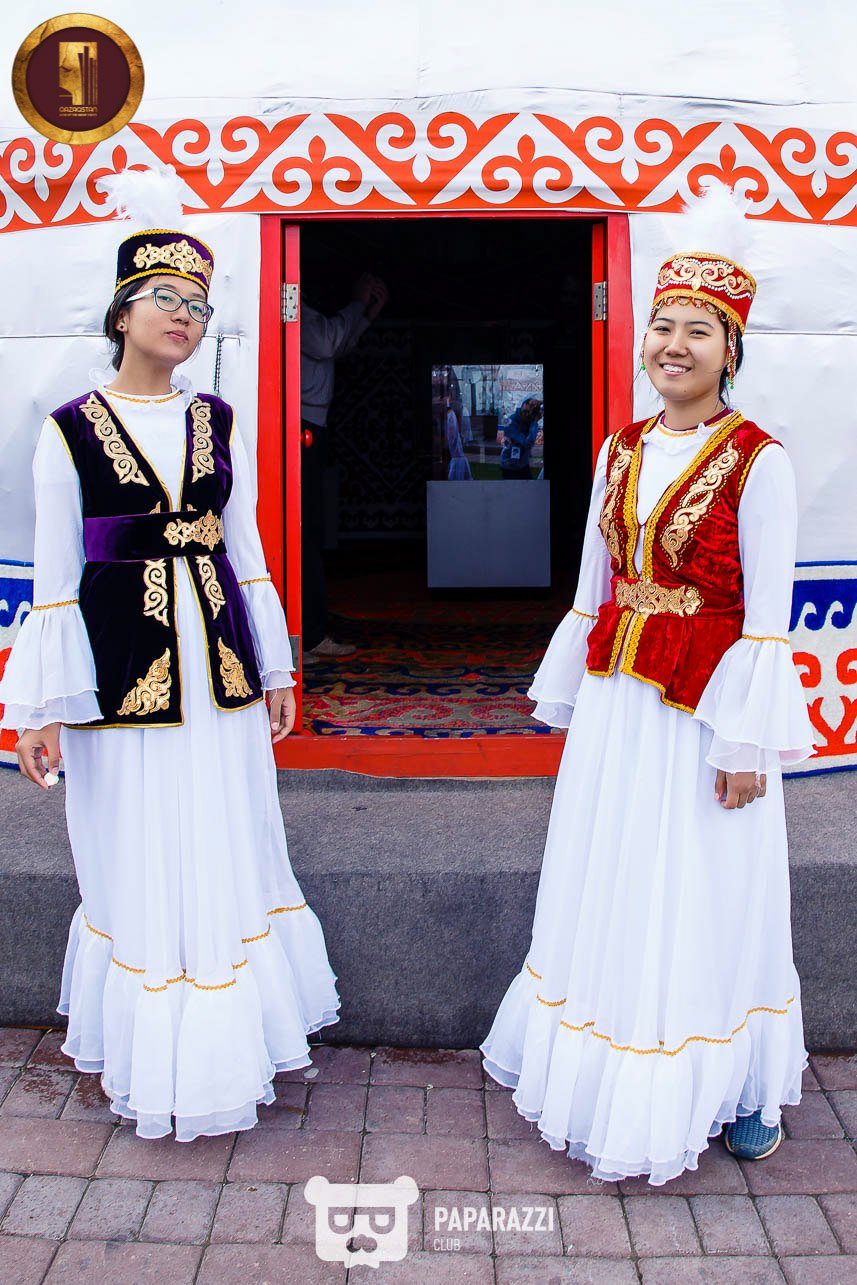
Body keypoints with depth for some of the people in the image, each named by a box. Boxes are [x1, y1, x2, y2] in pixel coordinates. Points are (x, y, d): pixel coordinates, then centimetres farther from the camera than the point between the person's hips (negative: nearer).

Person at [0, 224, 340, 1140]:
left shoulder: (218, 423, 8)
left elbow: (246, 552, 12)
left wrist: (275, 667, 11)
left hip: (218, 663, 4)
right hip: (121, 667, -4)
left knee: (232, 854, 12)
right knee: (137, 868, 6)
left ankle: (234, 1041, 30)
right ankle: (155, 1062, 23)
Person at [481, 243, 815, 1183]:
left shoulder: (757, 462, -11)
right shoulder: (620, 453, 7)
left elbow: (766, 617, -12)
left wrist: (748, 739, -14)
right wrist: (563, 695, 15)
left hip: (703, 710, -5)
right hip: (616, 701, 6)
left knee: (705, 900, 6)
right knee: (608, 890, 16)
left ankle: (739, 1087, 28)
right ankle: (602, 1067, 36)